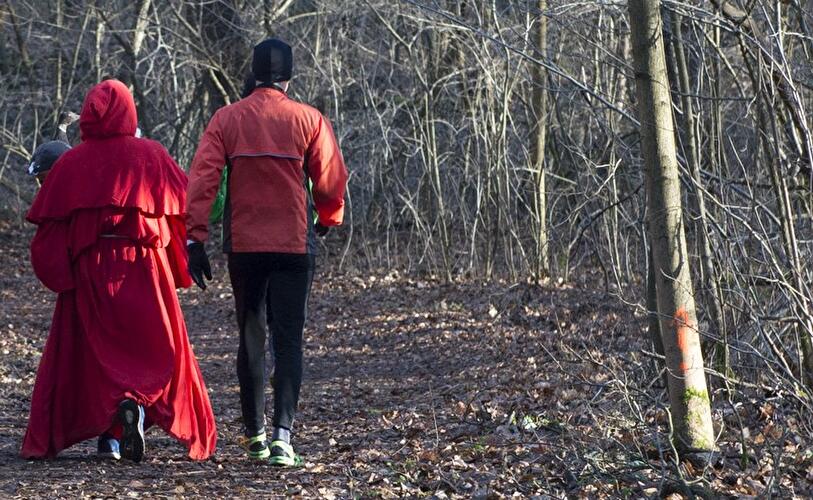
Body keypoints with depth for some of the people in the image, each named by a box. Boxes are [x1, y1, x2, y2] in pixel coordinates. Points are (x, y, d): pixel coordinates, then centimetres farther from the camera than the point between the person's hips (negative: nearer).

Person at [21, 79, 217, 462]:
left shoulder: (71, 162, 2)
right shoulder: (151, 155, 0)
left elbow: (49, 223, -1)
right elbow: (186, 205, -2)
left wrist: (58, 271, 6)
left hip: (88, 272, 1)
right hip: (144, 270, -1)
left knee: (92, 349, 10)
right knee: (156, 348, 8)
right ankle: (138, 406, -20)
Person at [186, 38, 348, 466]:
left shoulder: (226, 119, 0)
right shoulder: (309, 120, -3)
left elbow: (201, 180, -7)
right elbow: (332, 181, 1)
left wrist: (195, 239, -5)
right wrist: (328, 220, 21)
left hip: (243, 246, 2)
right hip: (295, 246, -1)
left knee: (250, 338, 14)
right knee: (288, 339, 1)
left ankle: (254, 434, 21)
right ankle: (282, 434, -14)